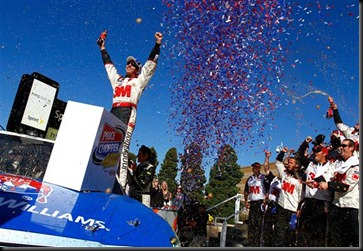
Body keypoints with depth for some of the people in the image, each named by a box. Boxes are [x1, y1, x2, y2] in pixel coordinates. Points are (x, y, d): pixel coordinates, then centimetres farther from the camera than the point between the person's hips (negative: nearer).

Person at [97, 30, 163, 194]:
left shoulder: (140, 80, 18)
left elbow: (151, 63, 13)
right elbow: (108, 63, 41)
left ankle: (120, 183, -24)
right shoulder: (117, 79, 30)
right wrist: (102, 47, 49)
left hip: (127, 113, -5)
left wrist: (157, 44, 9)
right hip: (113, 113, 6)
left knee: (122, 148, -17)